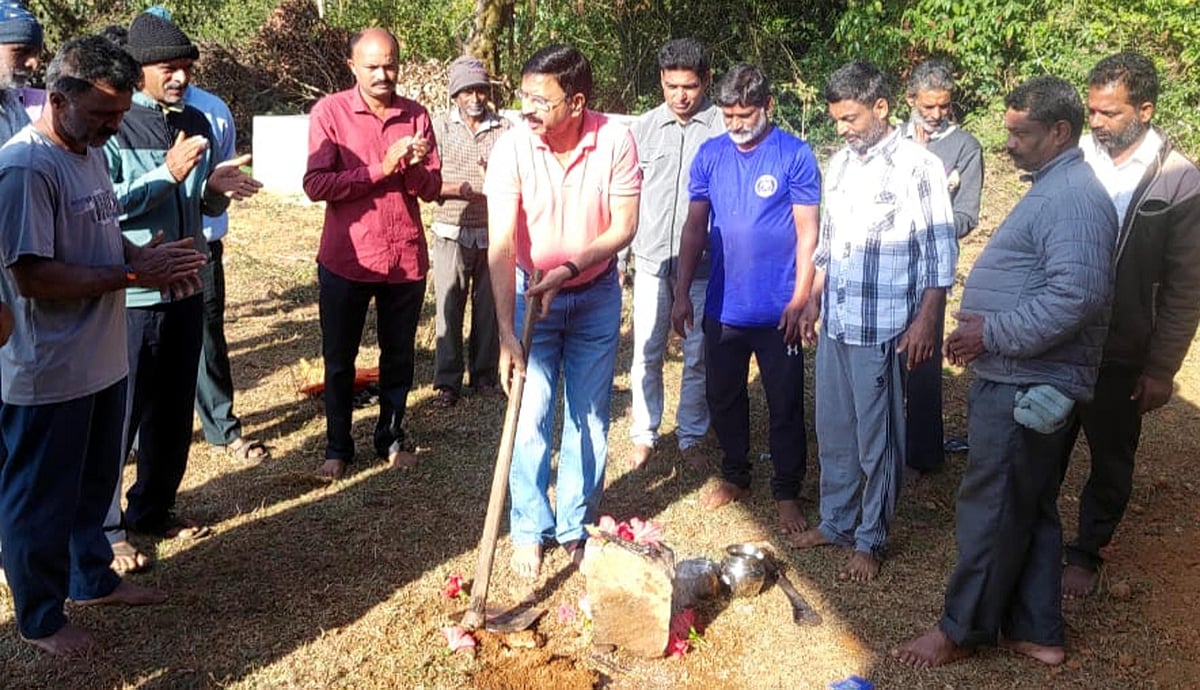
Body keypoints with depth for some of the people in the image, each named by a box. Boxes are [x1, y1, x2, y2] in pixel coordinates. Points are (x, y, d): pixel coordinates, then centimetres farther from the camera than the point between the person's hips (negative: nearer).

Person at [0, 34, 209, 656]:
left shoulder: (91, 151, 8)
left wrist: (144, 256, -2)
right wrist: (133, 274, -23)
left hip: (102, 359, 9)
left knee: (94, 484, 24)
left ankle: (92, 578, 43)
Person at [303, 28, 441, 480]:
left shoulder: (416, 115, 2)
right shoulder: (330, 111, -6)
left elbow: (433, 189, 1)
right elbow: (315, 185, -16)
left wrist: (413, 167, -20)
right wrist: (382, 168, -21)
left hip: (406, 260, 2)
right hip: (346, 260, -2)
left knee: (398, 357, 14)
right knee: (339, 360, 10)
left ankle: (392, 438, 31)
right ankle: (338, 447, 25)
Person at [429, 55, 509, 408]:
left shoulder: (505, 129, 2)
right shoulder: (440, 127, 0)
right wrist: (464, 188, -17)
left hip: (493, 234, 1)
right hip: (452, 233, -1)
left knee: (489, 308, 10)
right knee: (449, 307, 2)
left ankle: (485, 375, 24)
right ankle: (447, 381, 13)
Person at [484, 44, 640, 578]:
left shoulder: (615, 142, -19)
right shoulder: (512, 148, -21)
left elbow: (623, 227, -14)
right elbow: (501, 245, -24)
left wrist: (568, 270, -27)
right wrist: (506, 334, -29)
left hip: (597, 295, 1)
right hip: (530, 293, -1)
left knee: (589, 417, 10)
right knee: (531, 418, 1)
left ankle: (577, 527, 26)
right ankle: (530, 529, 19)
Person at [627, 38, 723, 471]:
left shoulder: (723, 128, -4)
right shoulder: (644, 128, 5)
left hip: (704, 264, -2)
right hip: (651, 260, 2)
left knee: (698, 356, 8)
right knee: (646, 354, 7)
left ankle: (691, 438, 23)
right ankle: (644, 435, 22)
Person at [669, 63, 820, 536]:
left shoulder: (795, 156, -8)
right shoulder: (709, 154, 2)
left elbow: (807, 231, -8)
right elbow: (695, 226, 6)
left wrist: (800, 300, -13)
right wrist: (682, 293, 3)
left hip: (777, 311, -4)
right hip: (723, 307, 4)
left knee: (785, 405, 6)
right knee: (723, 398, 16)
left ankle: (787, 492, 22)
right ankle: (735, 477, 35)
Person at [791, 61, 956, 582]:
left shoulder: (918, 166, -10)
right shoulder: (840, 163, 10)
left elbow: (940, 252, -10)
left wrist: (926, 322, -14)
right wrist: (814, 300, 17)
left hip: (882, 329, -6)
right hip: (835, 323, 7)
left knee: (877, 439, 4)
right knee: (832, 430, 15)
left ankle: (871, 540, 18)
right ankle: (836, 521, 31)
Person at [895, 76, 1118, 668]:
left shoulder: (1073, 197, -18)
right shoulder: (1052, 186, 16)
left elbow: (1077, 294, -28)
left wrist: (993, 334, -22)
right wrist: (984, 323, 12)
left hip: (1026, 388, -11)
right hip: (1018, 379, 11)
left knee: (990, 509, 1)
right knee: (1029, 509, 16)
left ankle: (962, 630, 15)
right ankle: (1036, 631, 28)